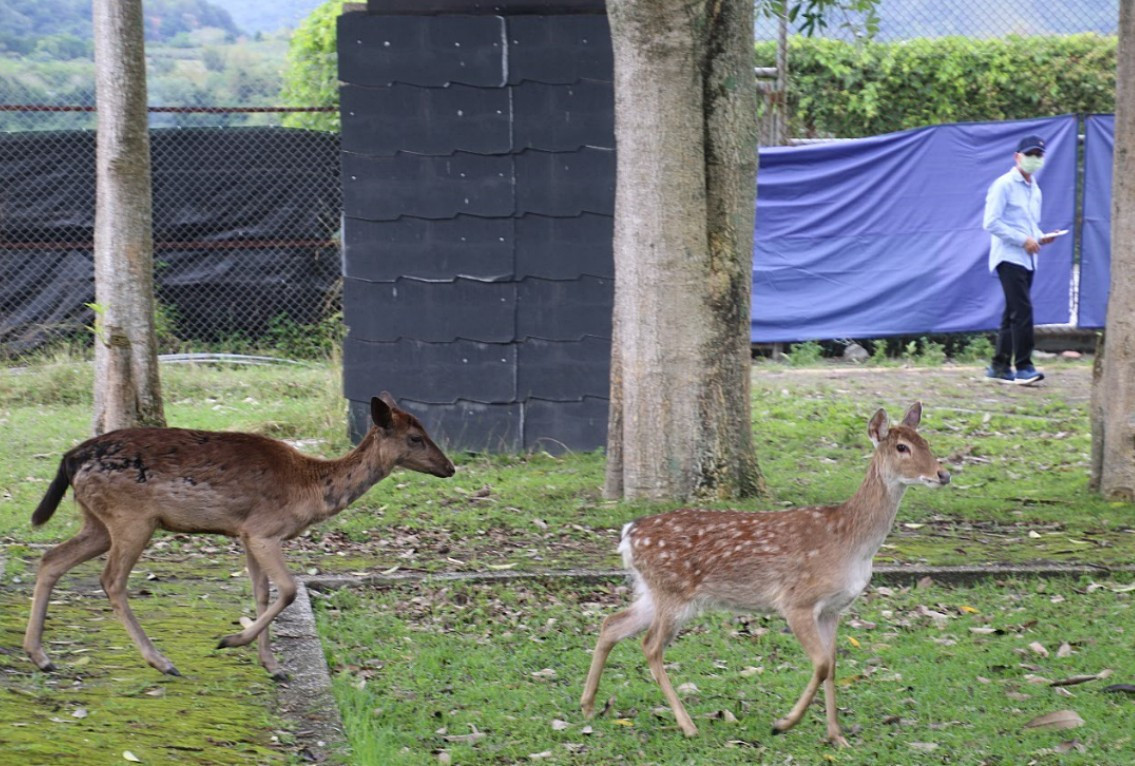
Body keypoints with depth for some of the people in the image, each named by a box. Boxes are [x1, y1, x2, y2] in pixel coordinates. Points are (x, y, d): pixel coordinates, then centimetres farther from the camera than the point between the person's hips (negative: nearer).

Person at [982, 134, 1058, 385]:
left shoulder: (1034, 190, 19)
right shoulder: (1004, 185, -7)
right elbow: (991, 222, -14)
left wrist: (1040, 238, 5)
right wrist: (1023, 240, -17)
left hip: (1027, 259, 9)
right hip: (1009, 258, -9)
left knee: (1012, 314, 10)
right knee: (1022, 310, -16)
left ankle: (999, 366, 16)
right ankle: (1023, 366, -17)